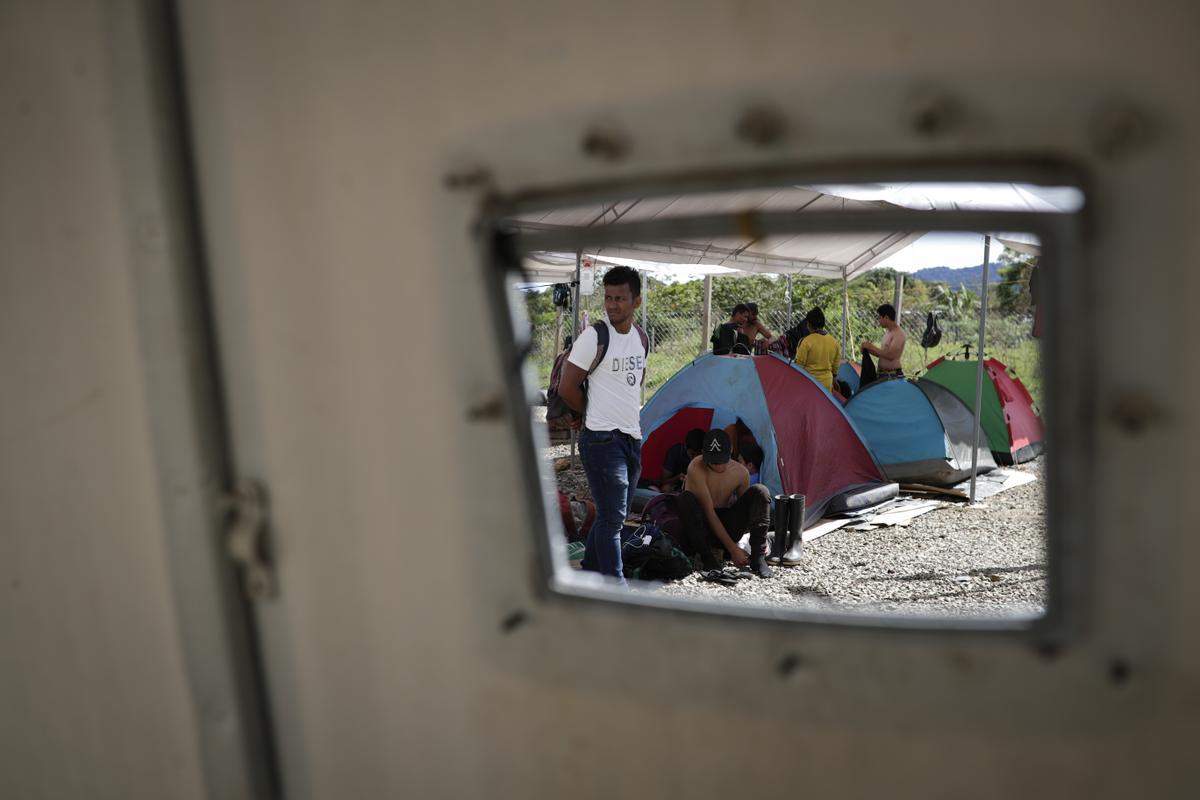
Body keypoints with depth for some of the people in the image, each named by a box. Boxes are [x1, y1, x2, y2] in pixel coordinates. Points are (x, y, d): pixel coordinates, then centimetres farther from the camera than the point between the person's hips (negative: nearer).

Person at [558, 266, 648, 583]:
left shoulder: (640, 337, 10)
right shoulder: (594, 336, -12)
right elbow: (567, 388, -10)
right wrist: (595, 415, 3)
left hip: (632, 438, 7)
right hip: (602, 440, -7)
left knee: (611, 516, 14)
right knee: (612, 517, -8)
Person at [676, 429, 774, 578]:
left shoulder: (740, 473, -5)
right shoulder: (696, 468, -21)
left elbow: (746, 509, 8)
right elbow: (708, 512, -24)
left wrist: (760, 541, -5)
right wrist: (733, 549, -27)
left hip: (726, 527, 4)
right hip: (703, 529, -3)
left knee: (760, 492, -19)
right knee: (686, 499, -36)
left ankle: (758, 558, -22)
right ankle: (707, 558, -22)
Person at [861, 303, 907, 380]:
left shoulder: (898, 333, -12)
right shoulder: (888, 333, 16)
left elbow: (891, 356, -22)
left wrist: (872, 347, -15)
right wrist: (868, 349, 5)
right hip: (882, 374, 9)